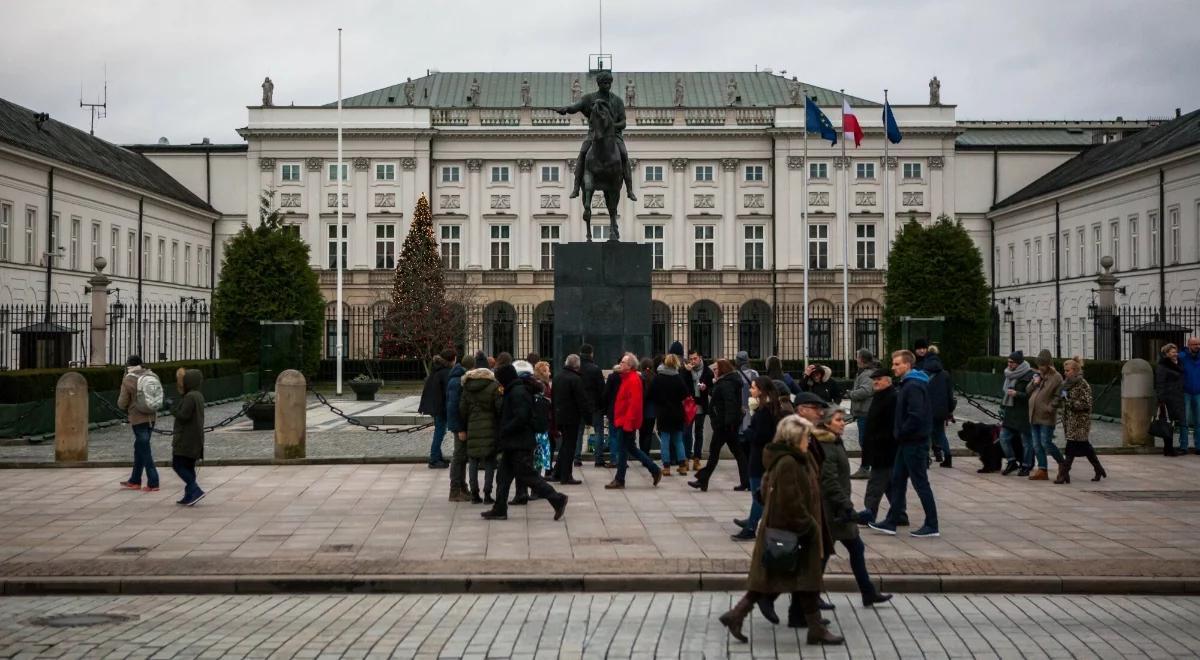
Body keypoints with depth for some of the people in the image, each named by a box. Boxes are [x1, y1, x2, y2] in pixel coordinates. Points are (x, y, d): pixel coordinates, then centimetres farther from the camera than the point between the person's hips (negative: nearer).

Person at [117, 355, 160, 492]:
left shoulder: (128, 380, -11)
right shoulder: (152, 376, 2)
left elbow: (122, 404, -6)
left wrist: (128, 410, 14)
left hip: (138, 418, -6)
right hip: (152, 417, 6)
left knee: (144, 450, -1)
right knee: (140, 447, 18)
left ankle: (153, 483, -3)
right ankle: (134, 481, 27)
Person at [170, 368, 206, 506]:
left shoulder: (190, 397, -18)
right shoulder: (198, 395, 12)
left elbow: (183, 415, -22)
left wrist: (172, 407, -7)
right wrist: (182, 394, 8)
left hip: (186, 439, -10)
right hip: (194, 439, 10)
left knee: (178, 465, -6)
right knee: (188, 467, 13)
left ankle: (196, 490, -14)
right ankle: (189, 496, 13)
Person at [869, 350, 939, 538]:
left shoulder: (913, 386, -19)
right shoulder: (907, 384, 13)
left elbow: (916, 415, -27)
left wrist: (901, 433, -16)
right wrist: (900, 433, 11)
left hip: (914, 443, -10)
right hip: (908, 443, 10)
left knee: (920, 483, -2)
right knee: (897, 480, 13)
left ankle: (931, 526, 6)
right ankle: (891, 523, 20)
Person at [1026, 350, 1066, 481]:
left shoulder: (1056, 377, -7)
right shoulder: (1037, 374, 13)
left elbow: (1058, 396, -10)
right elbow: (1027, 391, 15)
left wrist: (1050, 408, -20)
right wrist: (1034, 383, -3)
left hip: (1047, 417, -7)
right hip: (1034, 416, 7)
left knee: (1046, 443, -8)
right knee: (1037, 445, 7)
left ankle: (1062, 464, 13)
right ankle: (1042, 470, 12)